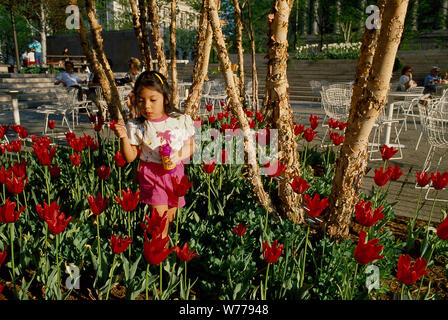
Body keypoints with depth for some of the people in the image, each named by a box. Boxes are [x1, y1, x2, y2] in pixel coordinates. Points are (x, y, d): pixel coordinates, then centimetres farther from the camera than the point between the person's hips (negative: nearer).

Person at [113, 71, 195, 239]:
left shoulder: (182, 120, -6)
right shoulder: (136, 127, -7)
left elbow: (191, 146, 5)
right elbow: (130, 157, -3)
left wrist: (179, 154, -15)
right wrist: (123, 137, -18)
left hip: (175, 172, 2)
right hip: (151, 174, -1)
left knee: (171, 216, 14)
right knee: (160, 219, -7)